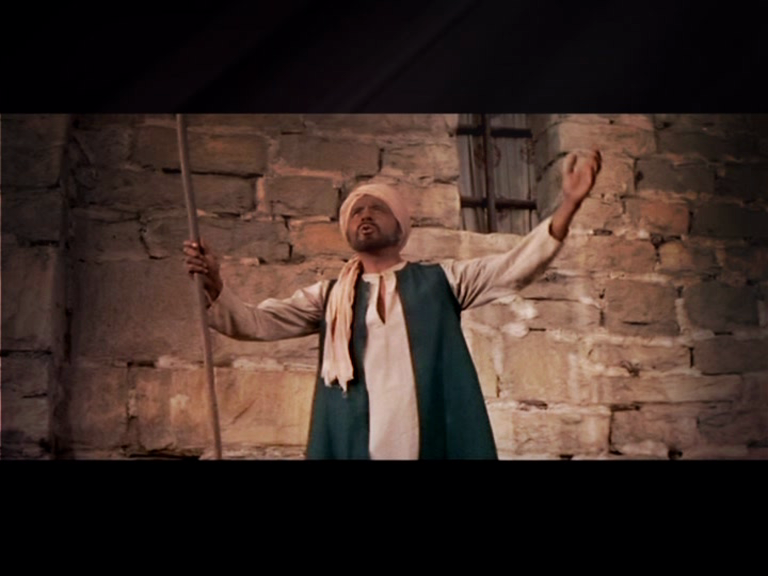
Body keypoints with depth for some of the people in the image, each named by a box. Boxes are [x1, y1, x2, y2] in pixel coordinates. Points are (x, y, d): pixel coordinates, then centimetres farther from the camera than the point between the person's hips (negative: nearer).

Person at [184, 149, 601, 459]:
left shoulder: (440, 280, 11)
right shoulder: (328, 297, 14)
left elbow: (515, 267, 3)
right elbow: (254, 322, 8)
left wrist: (568, 203, -8)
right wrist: (213, 284, -11)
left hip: (437, 446, -1)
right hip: (352, 447, 1)